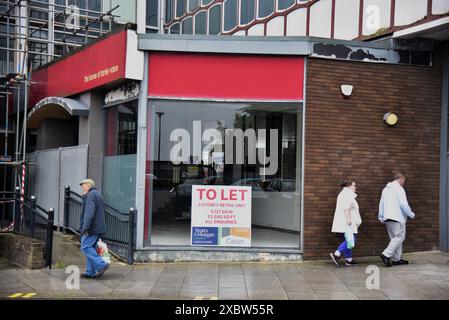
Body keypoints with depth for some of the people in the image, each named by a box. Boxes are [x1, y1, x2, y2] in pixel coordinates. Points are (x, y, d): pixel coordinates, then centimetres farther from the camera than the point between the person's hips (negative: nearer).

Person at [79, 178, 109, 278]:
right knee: (90, 248, 11)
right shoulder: (98, 194, 22)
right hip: (98, 228, 10)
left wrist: (85, 228, -24)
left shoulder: (91, 195, -10)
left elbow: (89, 213, -21)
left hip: (92, 228, -10)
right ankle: (90, 272, 10)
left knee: (86, 247, -8)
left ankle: (101, 265, -12)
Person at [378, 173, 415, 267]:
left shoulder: (385, 189, 17)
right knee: (399, 237, -6)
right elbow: (403, 204, -13)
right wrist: (411, 214, -1)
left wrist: (381, 217, 23)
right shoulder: (399, 189, -8)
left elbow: (381, 204, 19)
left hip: (387, 218, 8)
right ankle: (386, 254, -17)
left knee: (395, 238, 13)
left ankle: (397, 259, 13)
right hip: (397, 217, -8)